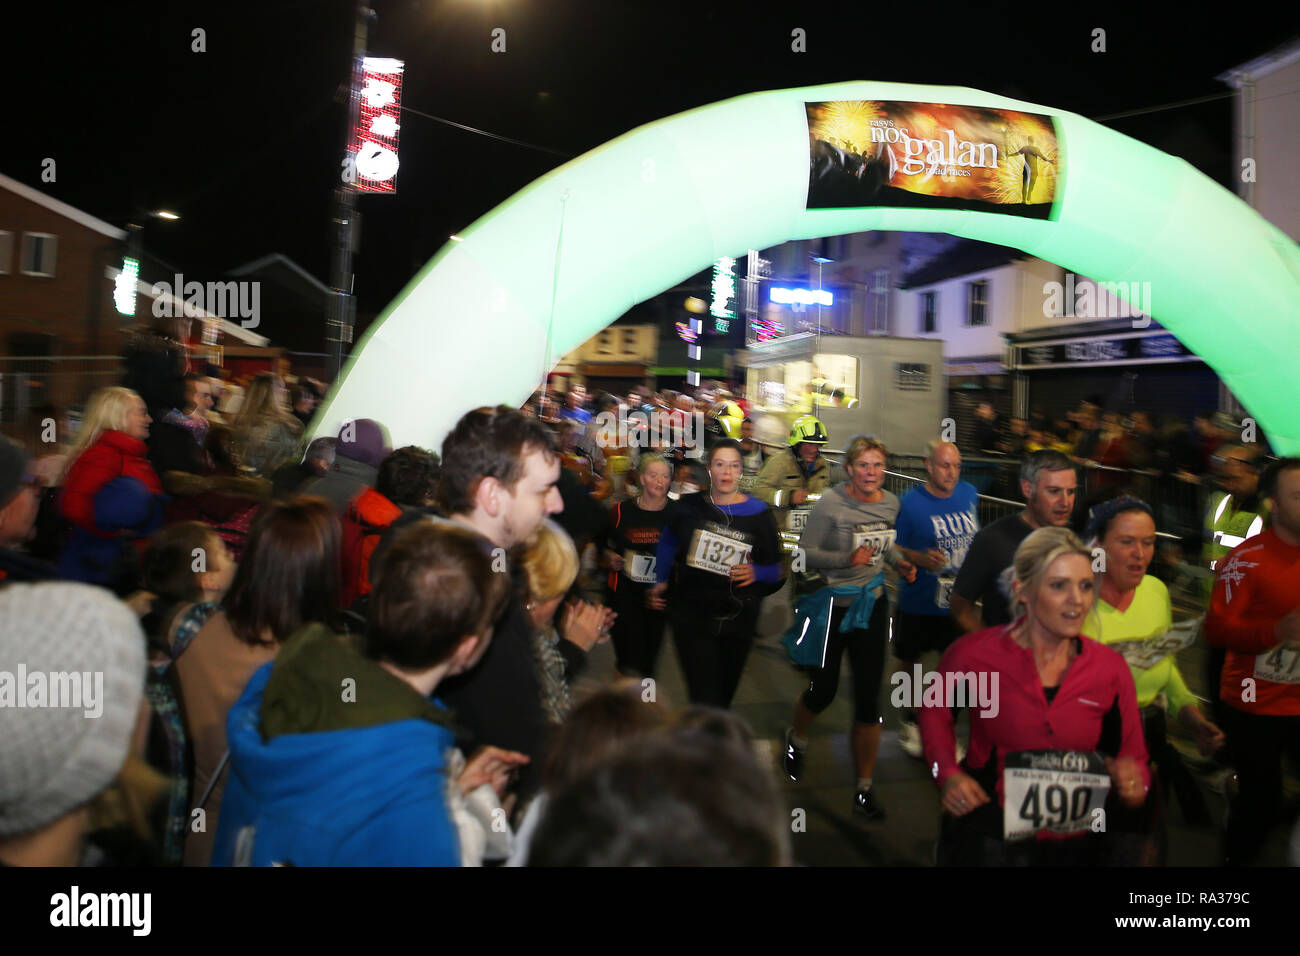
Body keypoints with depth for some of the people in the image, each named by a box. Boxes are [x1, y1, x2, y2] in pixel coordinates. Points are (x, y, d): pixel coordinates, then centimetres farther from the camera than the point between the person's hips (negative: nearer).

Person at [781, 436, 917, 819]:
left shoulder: (890, 502, 3)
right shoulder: (831, 504, -16)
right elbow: (804, 552, -14)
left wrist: (899, 561, 0)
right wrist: (847, 560, -26)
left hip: (871, 605, 4)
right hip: (831, 605, -4)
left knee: (869, 698, 3)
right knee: (822, 690, 7)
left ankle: (864, 789, 16)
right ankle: (796, 738, 44)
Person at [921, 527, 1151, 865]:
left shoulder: (1111, 669, -8)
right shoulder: (974, 653, -15)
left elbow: (1133, 756, 3)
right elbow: (935, 709, 4)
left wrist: (1133, 784, -19)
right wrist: (947, 773, -8)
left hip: (1075, 846, 4)